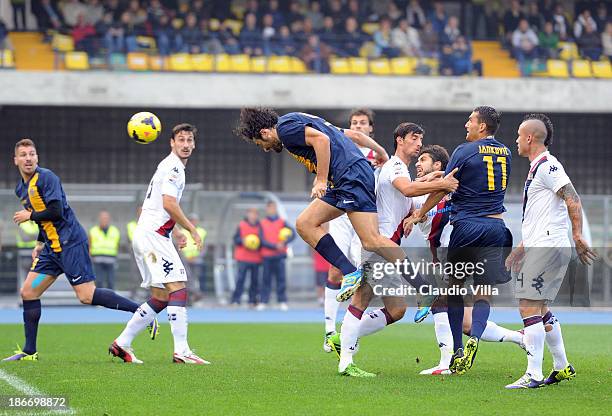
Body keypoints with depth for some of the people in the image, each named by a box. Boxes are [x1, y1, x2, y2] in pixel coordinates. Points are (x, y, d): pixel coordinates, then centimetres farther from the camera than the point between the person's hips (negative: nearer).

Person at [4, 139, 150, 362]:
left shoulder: (46, 177, -12)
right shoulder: (21, 189, 15)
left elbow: (55, 211, -21)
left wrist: (30, 216, -9)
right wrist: (40, 243, 18)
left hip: (70, 243, -9)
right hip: (52, 247, 9)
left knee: (86, 296, -13)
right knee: (28, 292, 4)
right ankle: (29, 352, 10)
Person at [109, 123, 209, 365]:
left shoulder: (169, 166, 23)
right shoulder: (173, 167, -10)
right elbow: (169, 204, -21)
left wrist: (176, 232, 28)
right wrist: (192, 230, -12)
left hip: (147, 234, 10)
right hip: (153, 235, -10)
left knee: (161, 297, 10)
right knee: (178, 289, -15)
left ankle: (122, 344, 12)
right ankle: (181, 351, -21)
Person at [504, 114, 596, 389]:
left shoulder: (547, 165, -11)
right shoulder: (537, 168, 21)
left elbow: (573, 200, -19)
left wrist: (577, 236, -22)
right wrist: (521, 248, 30)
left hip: (547, 249, -11)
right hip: (539, 247, 11)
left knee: (529, 308, -13)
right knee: (540, 309, 16)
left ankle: (533, 375, -14)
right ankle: (562, 367, 24)